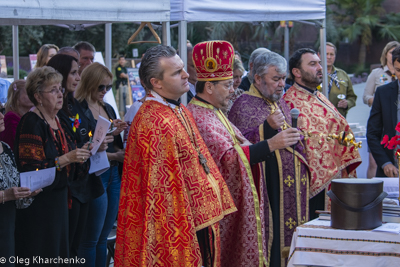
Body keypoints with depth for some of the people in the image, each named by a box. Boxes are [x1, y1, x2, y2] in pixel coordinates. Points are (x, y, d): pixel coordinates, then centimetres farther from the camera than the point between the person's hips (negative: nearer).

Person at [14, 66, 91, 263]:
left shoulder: (55, 120, 11)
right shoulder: (31, 123, -15)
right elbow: (31, 169, -21)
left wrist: (79, 153, 4)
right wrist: (66, 159, -24)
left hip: (57, 201, 8)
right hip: (37, 205, -8)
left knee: (57, 255, 10)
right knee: (40, 257, -4)